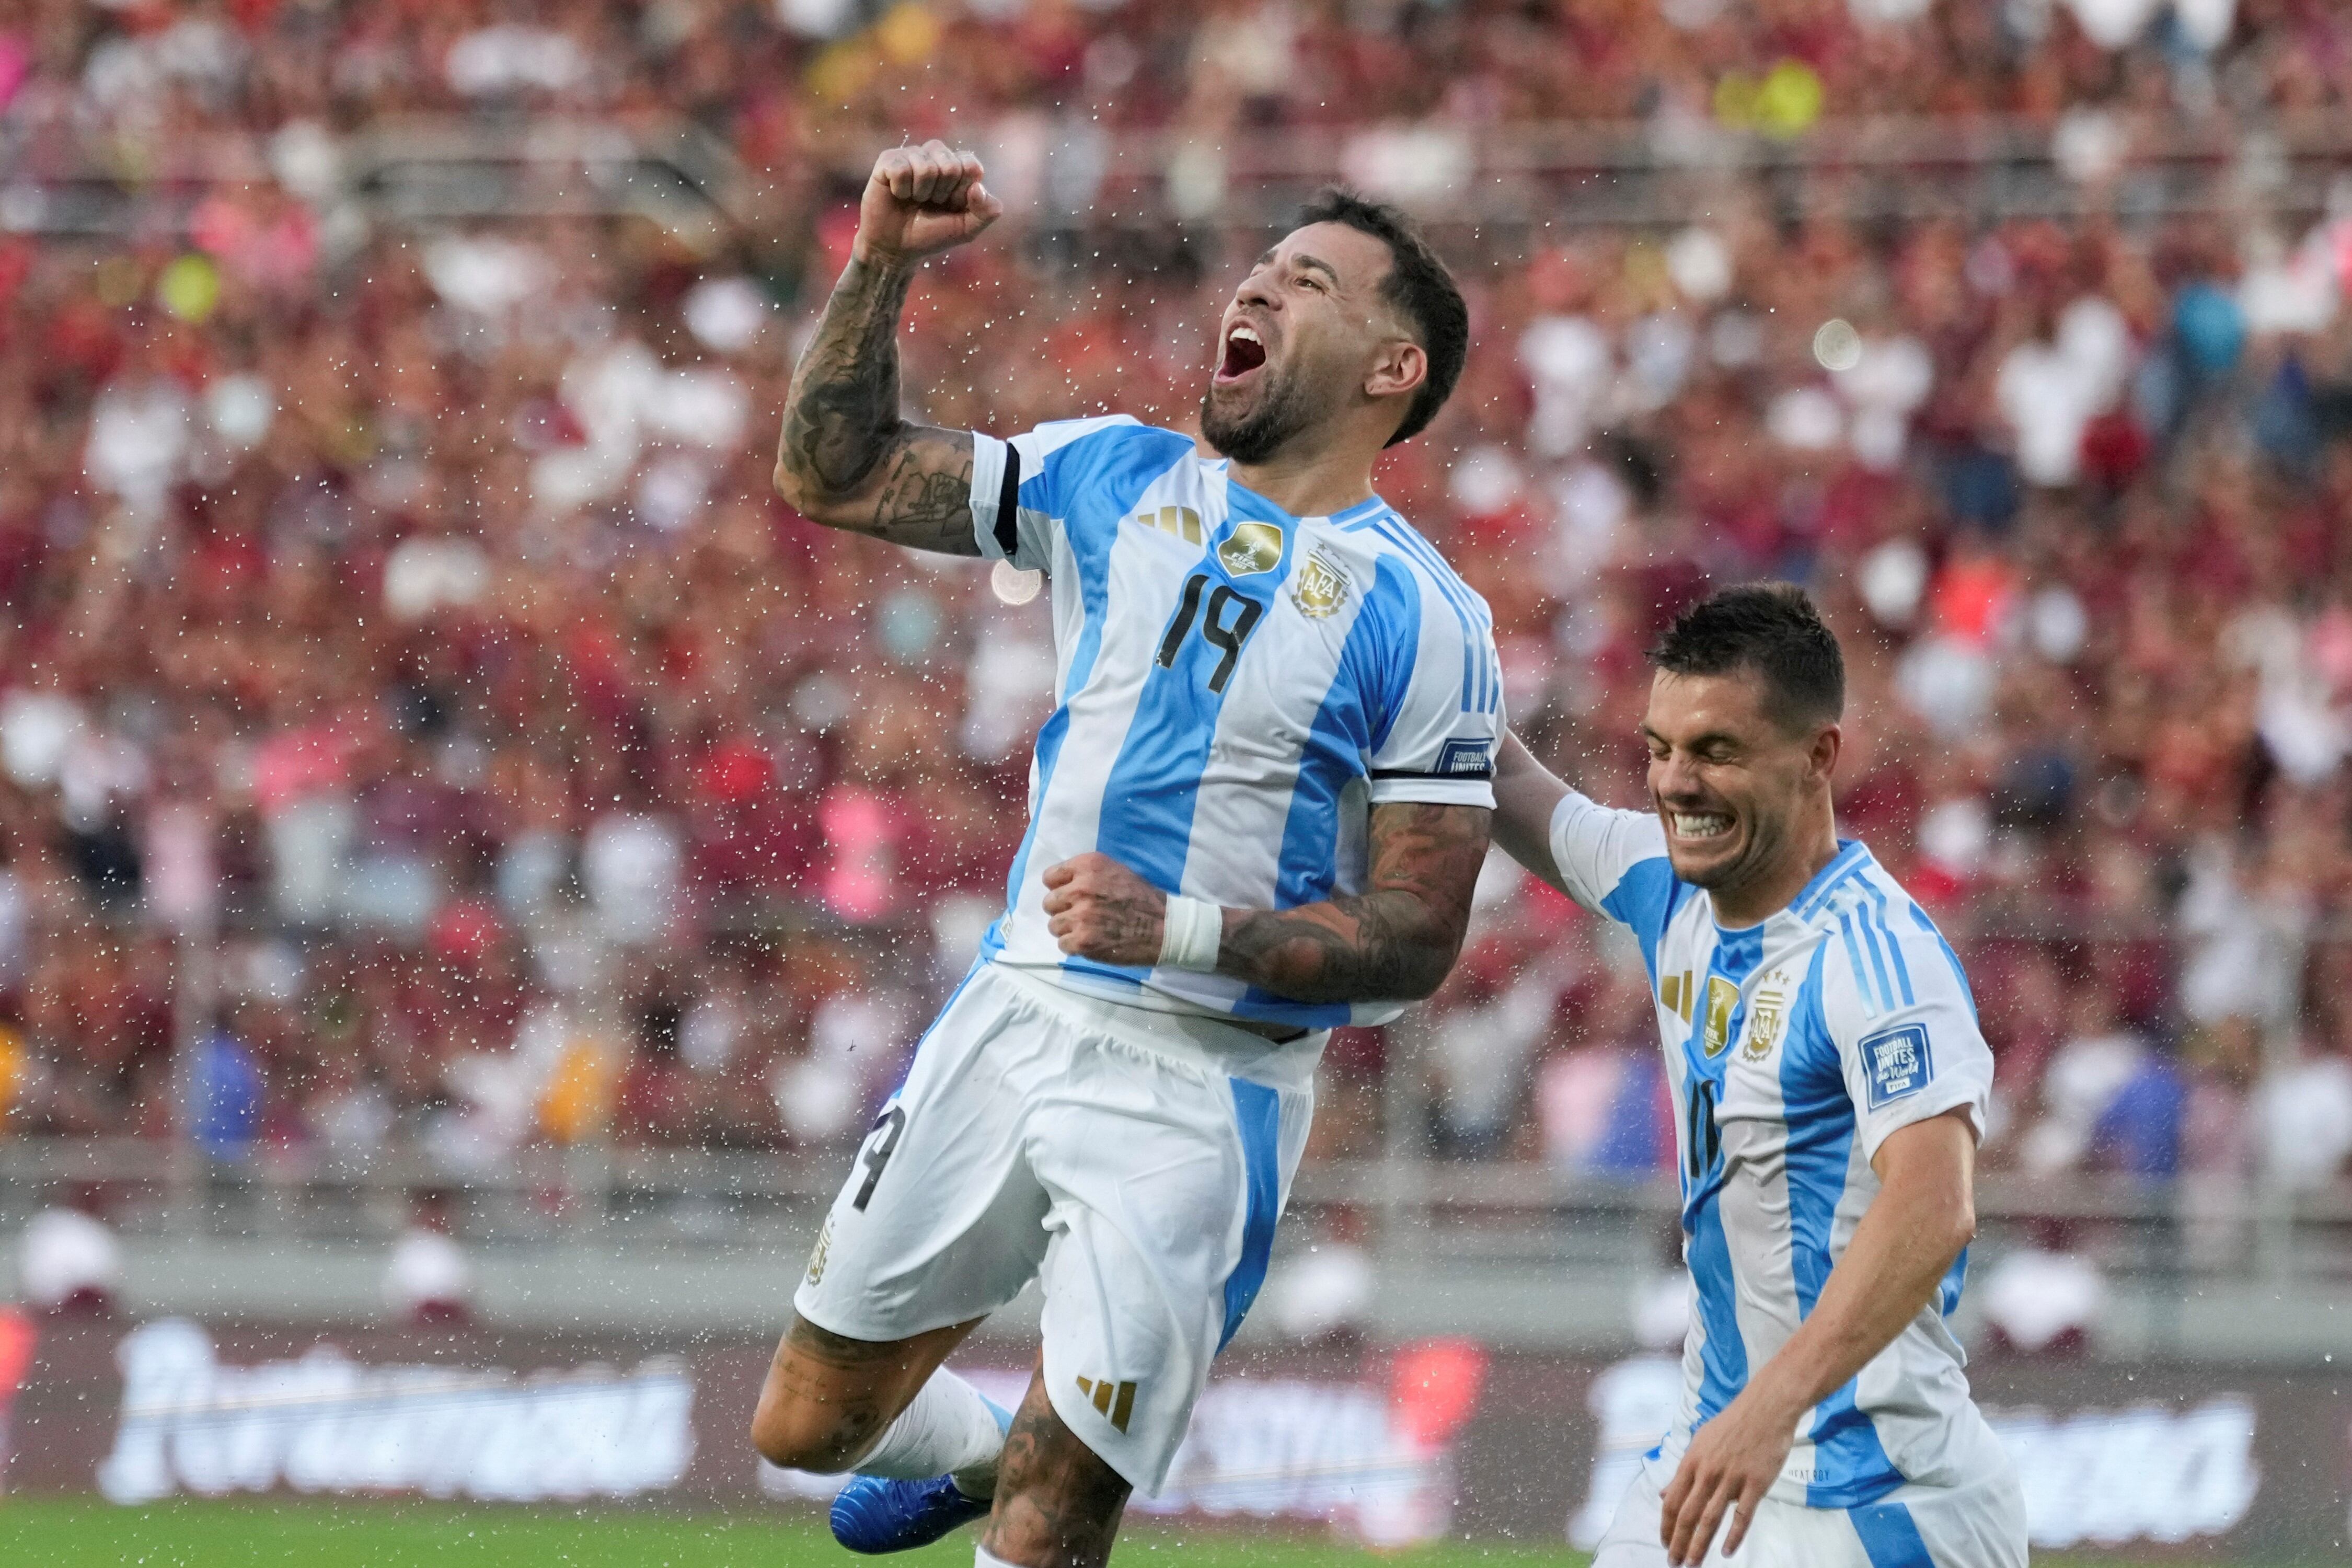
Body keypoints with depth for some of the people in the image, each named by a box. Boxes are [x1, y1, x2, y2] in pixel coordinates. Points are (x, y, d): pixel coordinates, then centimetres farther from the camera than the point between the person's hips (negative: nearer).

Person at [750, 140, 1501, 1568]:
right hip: (1017, 1012, 5)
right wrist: (884, 264, -3)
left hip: (1197, 1088, -5)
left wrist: (1183, 933, -22)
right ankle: (974, 1453, 45)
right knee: (809, 1426, 14)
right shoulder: (1116, 480, 7)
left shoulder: (1424, 623, -8)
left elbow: (1417, 940, -10)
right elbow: (833, 474, 9)